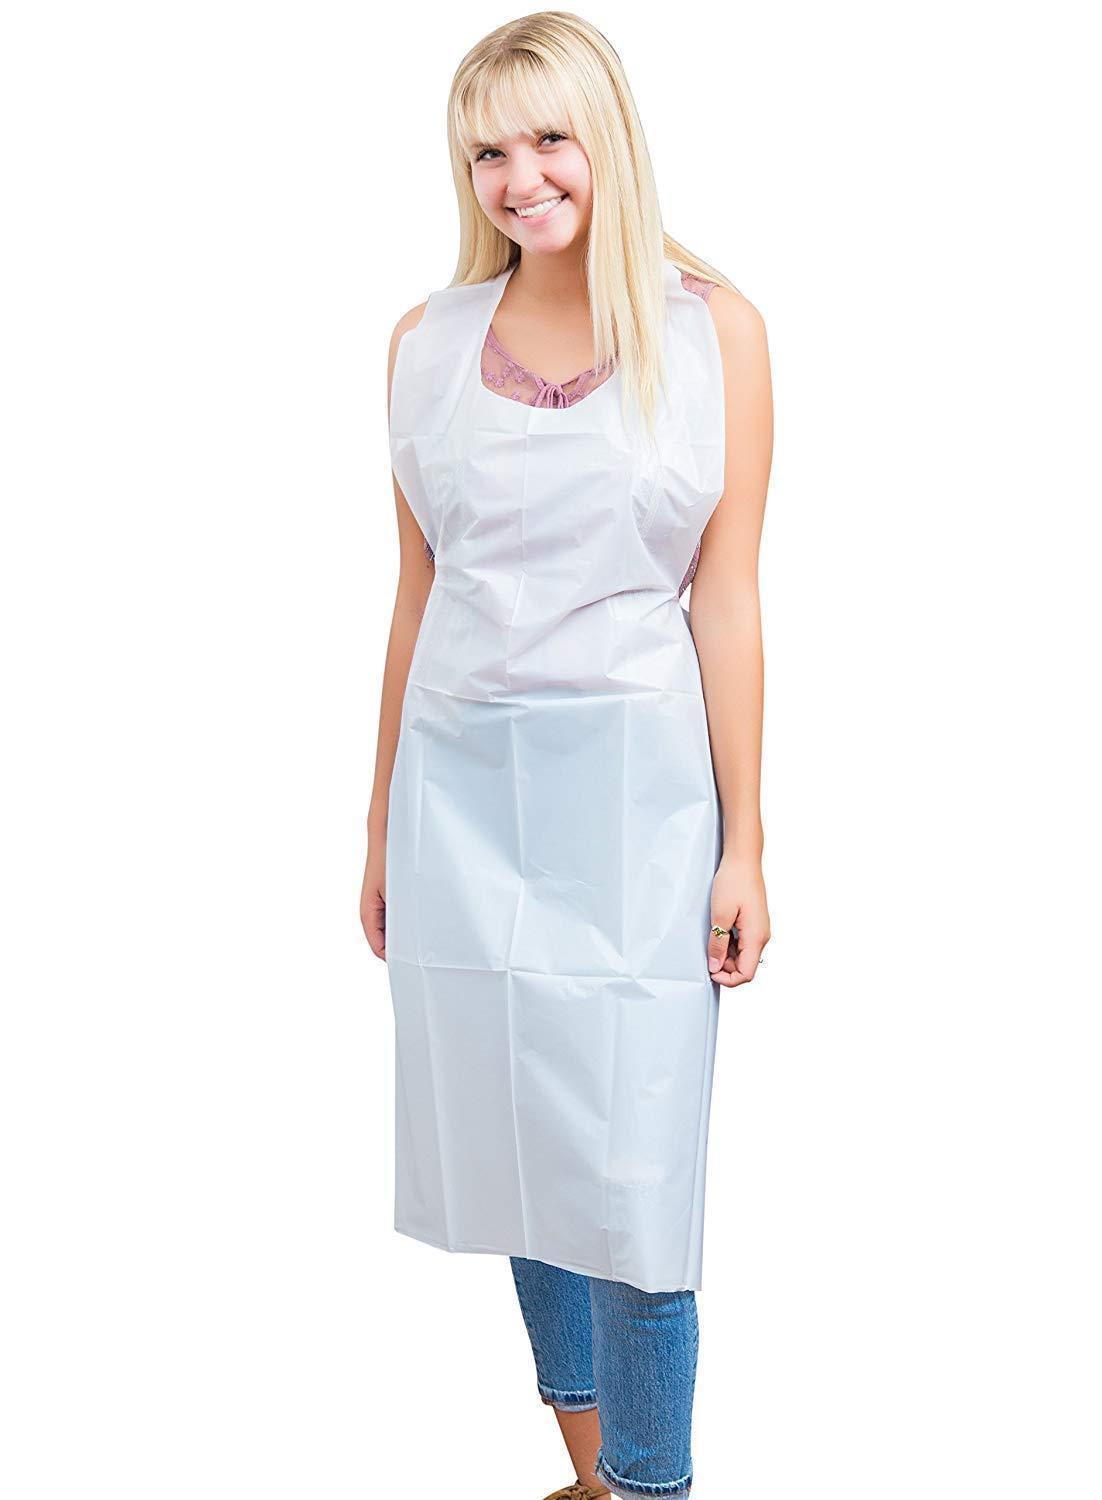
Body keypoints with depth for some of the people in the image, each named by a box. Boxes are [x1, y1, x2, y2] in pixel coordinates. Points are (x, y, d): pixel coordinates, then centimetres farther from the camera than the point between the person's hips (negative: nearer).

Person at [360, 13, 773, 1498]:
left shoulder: (711, 327, -2)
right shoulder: (428, 341, 6)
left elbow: (724, 595, -3)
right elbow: (418, 589, 11)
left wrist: (742, 843, -4)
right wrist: (383, 819, 13)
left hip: (631, 786, -3)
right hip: (462, 784, 3)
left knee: (631, 1179, 0)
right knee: (521, 1153, 12)